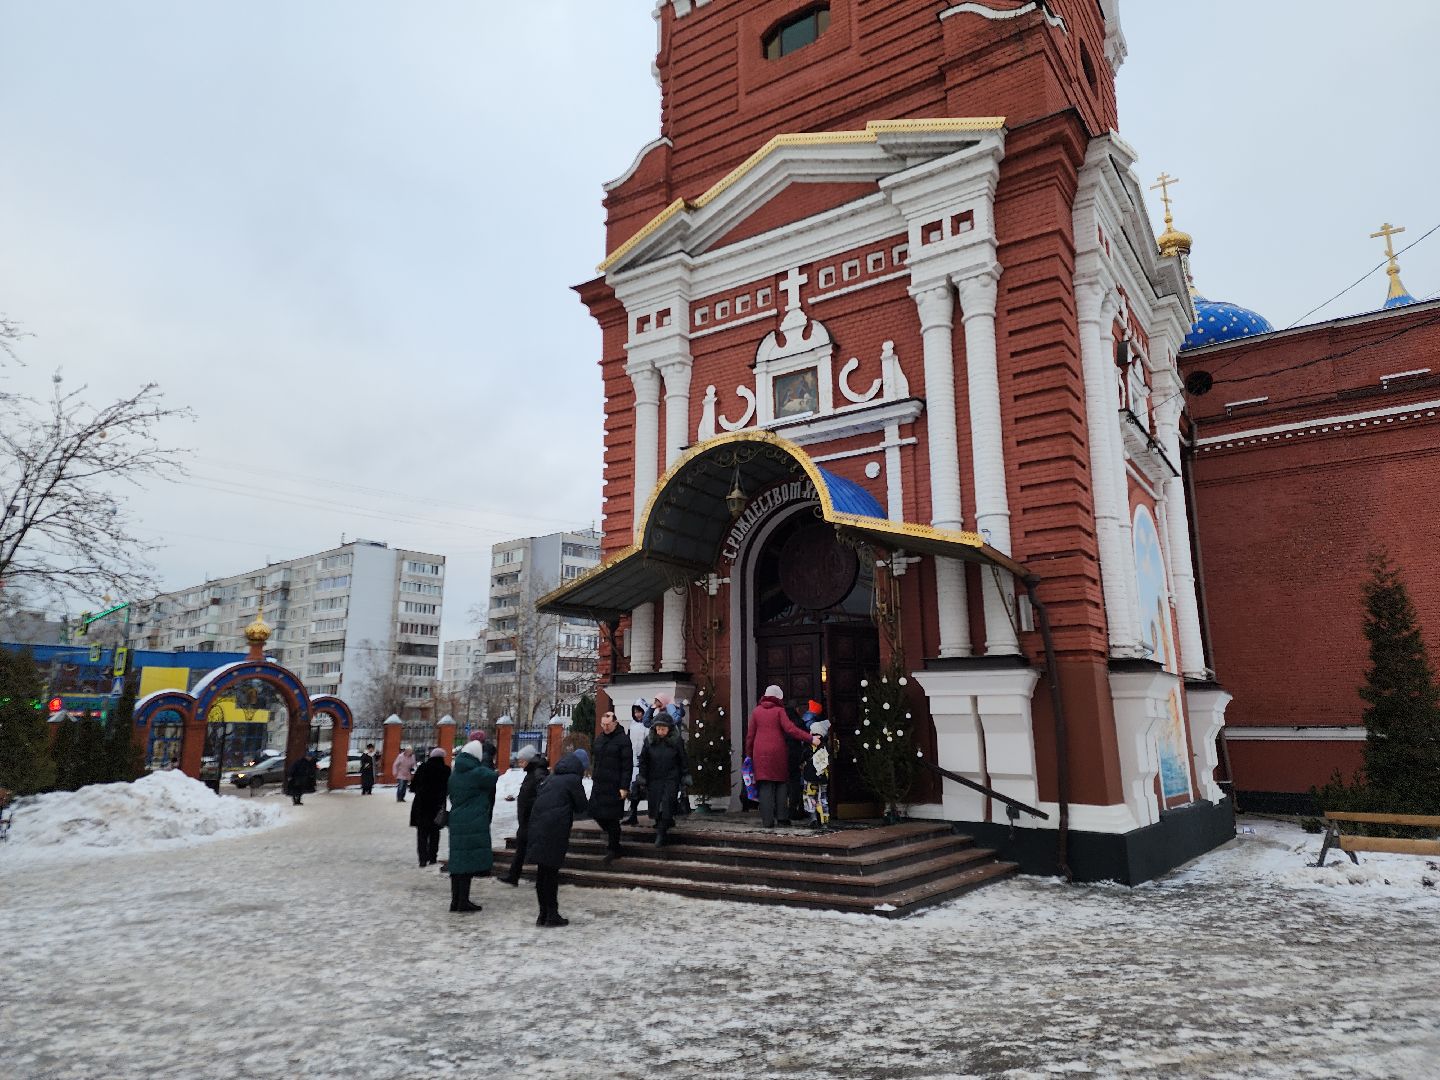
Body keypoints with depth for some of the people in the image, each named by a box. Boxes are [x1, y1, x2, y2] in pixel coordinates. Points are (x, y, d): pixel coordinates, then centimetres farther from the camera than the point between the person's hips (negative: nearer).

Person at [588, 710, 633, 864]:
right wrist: (594, 777, 17)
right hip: (598, 784, 7)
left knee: (611, 817, -2)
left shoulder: (623, 739, -10)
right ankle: (611, 834, 33)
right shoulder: (599, 738, 12)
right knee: (595, 812, 8)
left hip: (614, 786, -7)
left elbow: (627, 765, -13)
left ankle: (613, 848, 14)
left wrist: (624, 787, -17)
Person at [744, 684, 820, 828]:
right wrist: (811, 738, -11)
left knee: (765, 786, 1)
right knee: (781, 783, 11)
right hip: (778, 752, -2)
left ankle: (767, 820, -2)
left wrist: (749, 755, 17)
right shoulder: (779, 710, 1)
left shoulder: (756, 711, 9)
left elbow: (750, 735, 9)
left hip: (760, 752, 2)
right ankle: (782, 816, 7)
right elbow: (790, 729, -11)